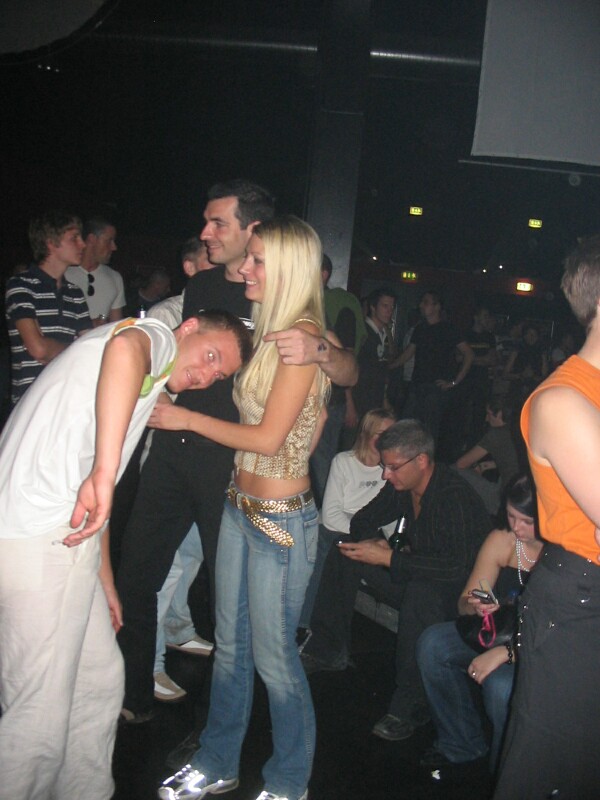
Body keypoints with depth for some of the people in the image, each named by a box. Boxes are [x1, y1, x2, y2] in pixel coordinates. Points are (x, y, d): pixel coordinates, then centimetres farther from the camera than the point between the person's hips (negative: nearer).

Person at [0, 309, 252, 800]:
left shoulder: (149, 384, 25)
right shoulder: (155, 336, -2)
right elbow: (124, 346, -31)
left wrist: (104, 580, 29)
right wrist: (105, 472, -38)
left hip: (58, 538, 10)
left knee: (101, 678, 21)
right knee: (41, 720, 0)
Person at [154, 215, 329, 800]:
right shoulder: (268, 331, 8)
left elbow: (268, 438, -19)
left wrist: (187, 419, -11)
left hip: (281, 517, -8)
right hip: (241, 506, 8)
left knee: (272, 656, 7)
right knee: (229, 645, 19)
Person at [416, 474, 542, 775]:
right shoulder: (501, 541, -8)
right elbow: (464, 602, 1)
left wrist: (506, 653, -32)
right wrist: (477, 607, -25)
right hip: (502, 631, 6)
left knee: (501, 684, -33)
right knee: (432, 643, -12)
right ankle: (461, 744, 8)